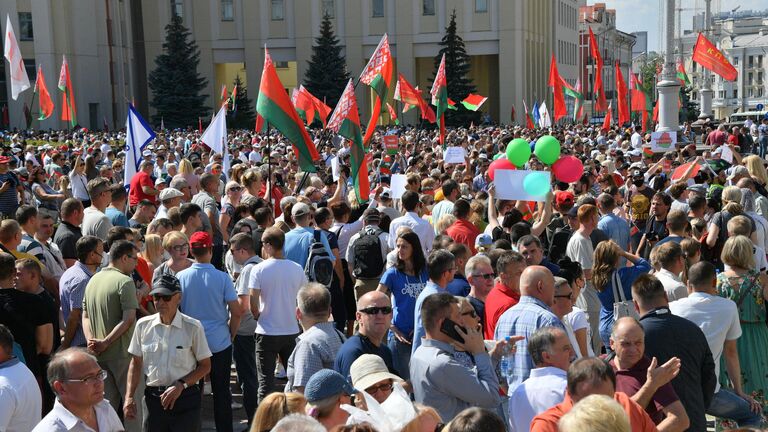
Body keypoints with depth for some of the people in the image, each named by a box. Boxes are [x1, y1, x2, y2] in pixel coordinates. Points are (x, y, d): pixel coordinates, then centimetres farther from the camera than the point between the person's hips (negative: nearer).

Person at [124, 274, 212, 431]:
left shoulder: (192, 327, -7)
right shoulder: (143, 325, 2)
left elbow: (205, 366, -1)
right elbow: (136, 363, 10)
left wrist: (181, 385, -12)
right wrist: (129, 397, 2)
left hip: (185, 399, -3)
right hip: (153, 398, 3)